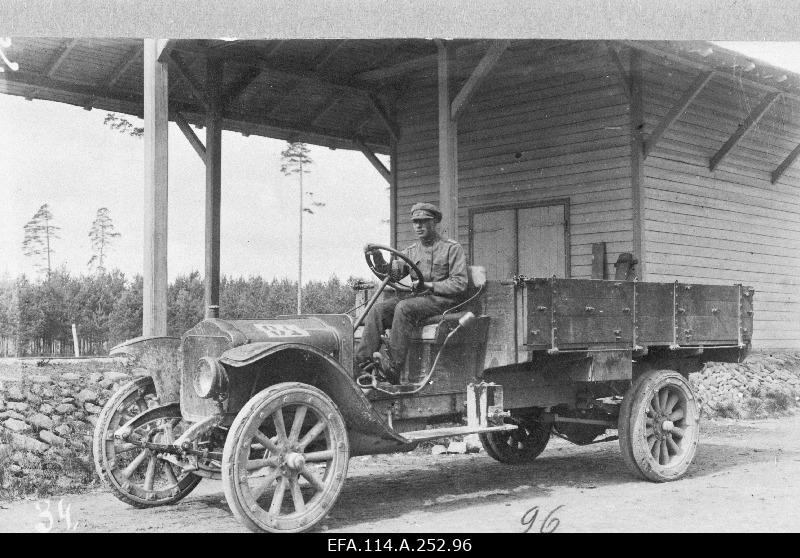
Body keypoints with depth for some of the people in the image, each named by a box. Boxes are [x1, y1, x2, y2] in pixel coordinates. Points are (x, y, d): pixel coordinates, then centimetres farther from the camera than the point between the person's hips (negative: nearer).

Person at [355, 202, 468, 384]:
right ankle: (363, 362, -30)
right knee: (378, 309, -18)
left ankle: (393, 368, -38)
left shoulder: (452, 248, 3)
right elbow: (392, 271, 4)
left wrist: (429, 285, -14)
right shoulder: (411, 251, 20)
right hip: (417, 298, 6)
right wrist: (379, 260, -16)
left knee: (404, 308, -33)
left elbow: (459, 284, -6)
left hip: (443, 299, -6)